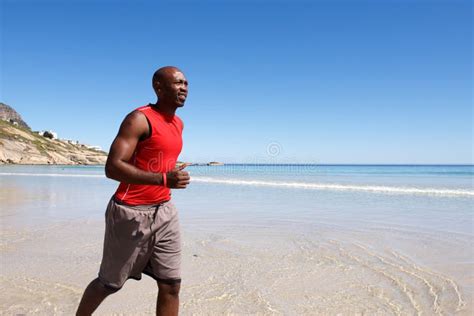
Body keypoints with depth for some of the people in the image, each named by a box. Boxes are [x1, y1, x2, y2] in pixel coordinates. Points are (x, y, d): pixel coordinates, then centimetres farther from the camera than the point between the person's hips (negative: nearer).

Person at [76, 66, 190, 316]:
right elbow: (112, 167, -24)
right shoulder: (139, 119, -15)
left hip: (164, 211, 7)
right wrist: (164, 179, -31)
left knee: (171, 285, 5)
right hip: (131, 213, -7)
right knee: (110, 283, 12)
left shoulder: (178, 124, 10)